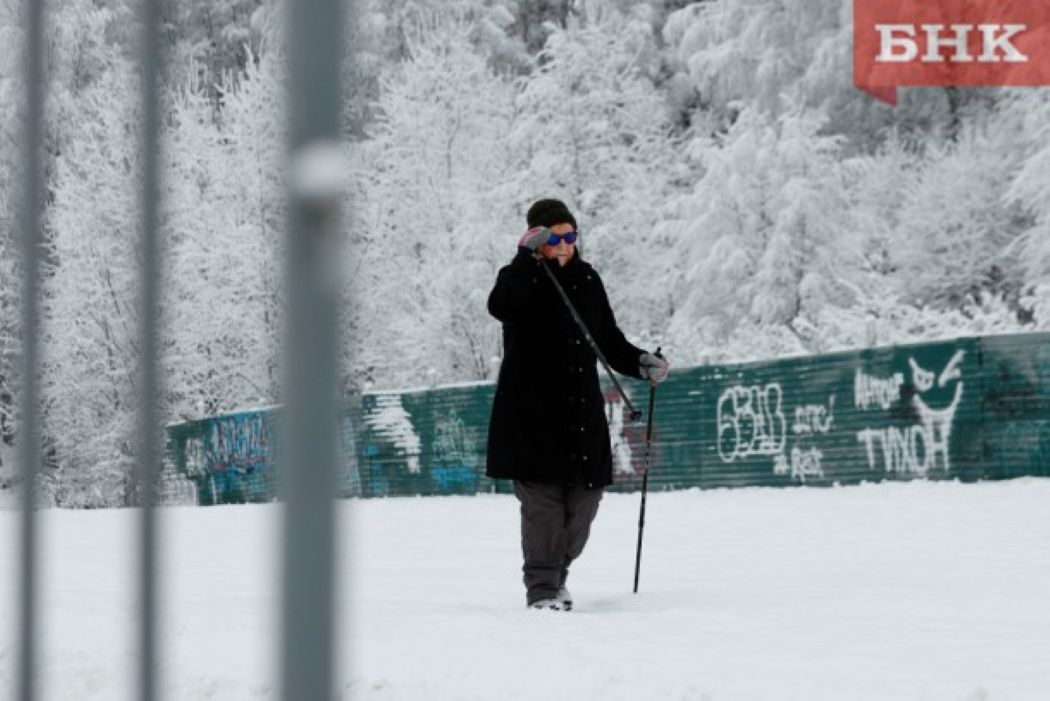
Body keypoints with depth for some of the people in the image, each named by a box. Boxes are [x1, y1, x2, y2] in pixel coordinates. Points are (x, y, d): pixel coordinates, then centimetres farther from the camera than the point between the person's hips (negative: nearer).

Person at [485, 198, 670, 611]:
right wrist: (528, 257, -31)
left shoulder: (586, 280, 11)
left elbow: (608, 339, 19)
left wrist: (639, 364, 3)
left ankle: (557, 572, 29)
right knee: (543, 499, -10)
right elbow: (499, 307, -28)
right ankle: (541, 588, -4)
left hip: (582, 411, 5)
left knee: (584, 498, 9)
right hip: (532, 412, -5)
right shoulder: (521, 278, -4)